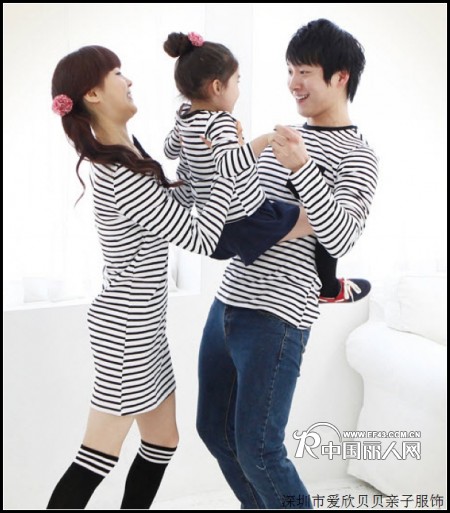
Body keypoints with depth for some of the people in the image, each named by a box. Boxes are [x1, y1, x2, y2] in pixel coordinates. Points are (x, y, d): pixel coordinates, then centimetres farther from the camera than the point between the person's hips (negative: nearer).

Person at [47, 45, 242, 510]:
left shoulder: (123, 151, 5)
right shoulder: (121, 176, -25)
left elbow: (159, 199, 24)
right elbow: (200, 238, -23)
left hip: (139, 322, 10)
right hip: (128, 328, -10)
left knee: (162, 443, 17)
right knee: (97, 459, -1)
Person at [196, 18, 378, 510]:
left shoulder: (355, 155, -6)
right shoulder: (287, 137, 16)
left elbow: (340, 238, -20)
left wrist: (300, 167, -28)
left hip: (276, 316, -8)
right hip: (227, 301, 8)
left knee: (257, 447, -5)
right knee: (214, 428, 16)